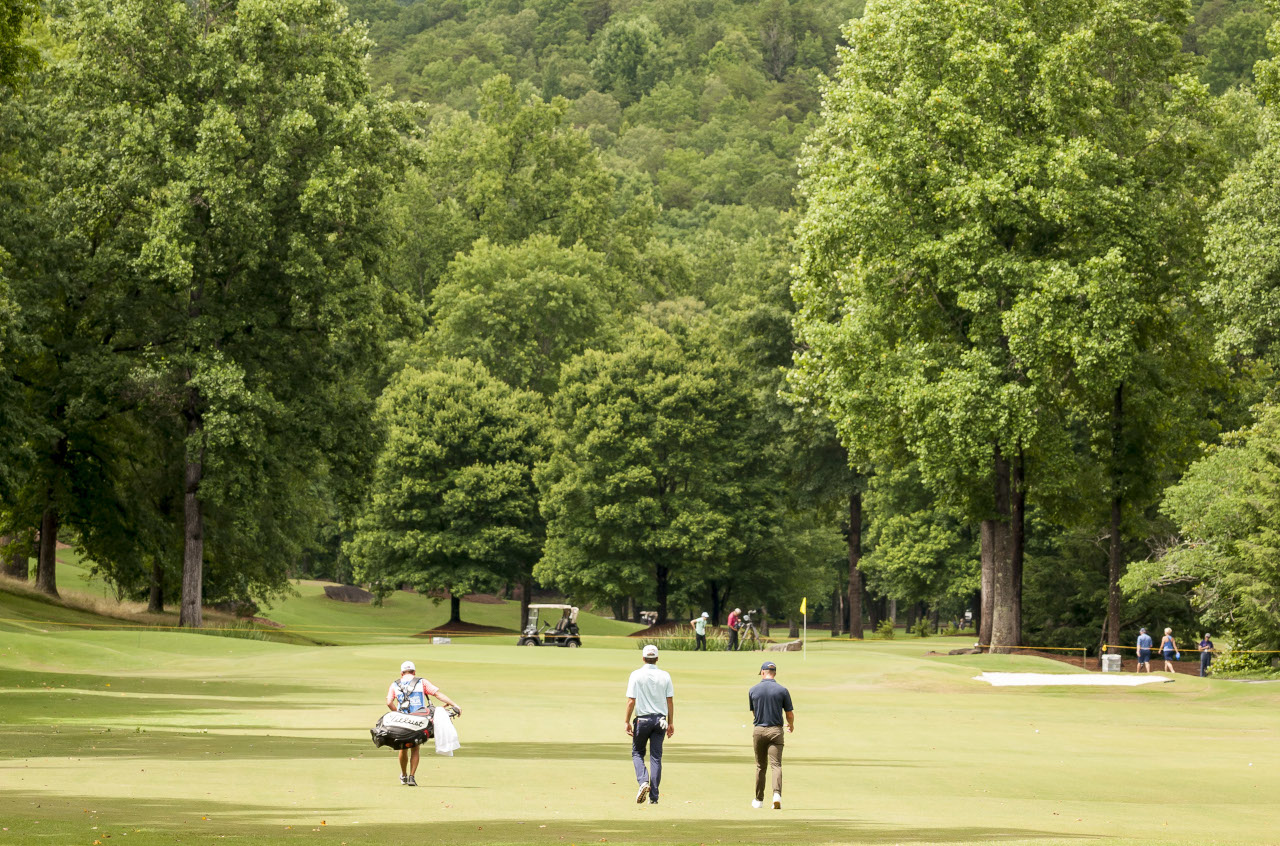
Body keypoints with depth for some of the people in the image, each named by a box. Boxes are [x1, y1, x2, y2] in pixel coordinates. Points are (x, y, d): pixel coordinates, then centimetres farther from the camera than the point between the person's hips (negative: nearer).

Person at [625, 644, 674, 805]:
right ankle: (654, 796, 2)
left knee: (637, 753, 14)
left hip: (642, 719, -2)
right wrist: (671, 723, 11)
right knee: (656, 757, 5)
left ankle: (643, 781, -12)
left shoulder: (636, 675, -7)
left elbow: (631, 701, -10)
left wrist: (627, 722, -3)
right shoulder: (665, 676, 2)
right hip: (660, 719, 3)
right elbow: (670, 701, 4)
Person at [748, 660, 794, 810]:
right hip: (776, 730, -2)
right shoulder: (782, 690, -4)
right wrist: (791, 725, 23)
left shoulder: (753, 690, 1)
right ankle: (777, 794, -26)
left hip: (758, 730, 2)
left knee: (760, 766, 14)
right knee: (776, 764, -5)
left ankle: (759, 800, 20)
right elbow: (790, 714, 0)